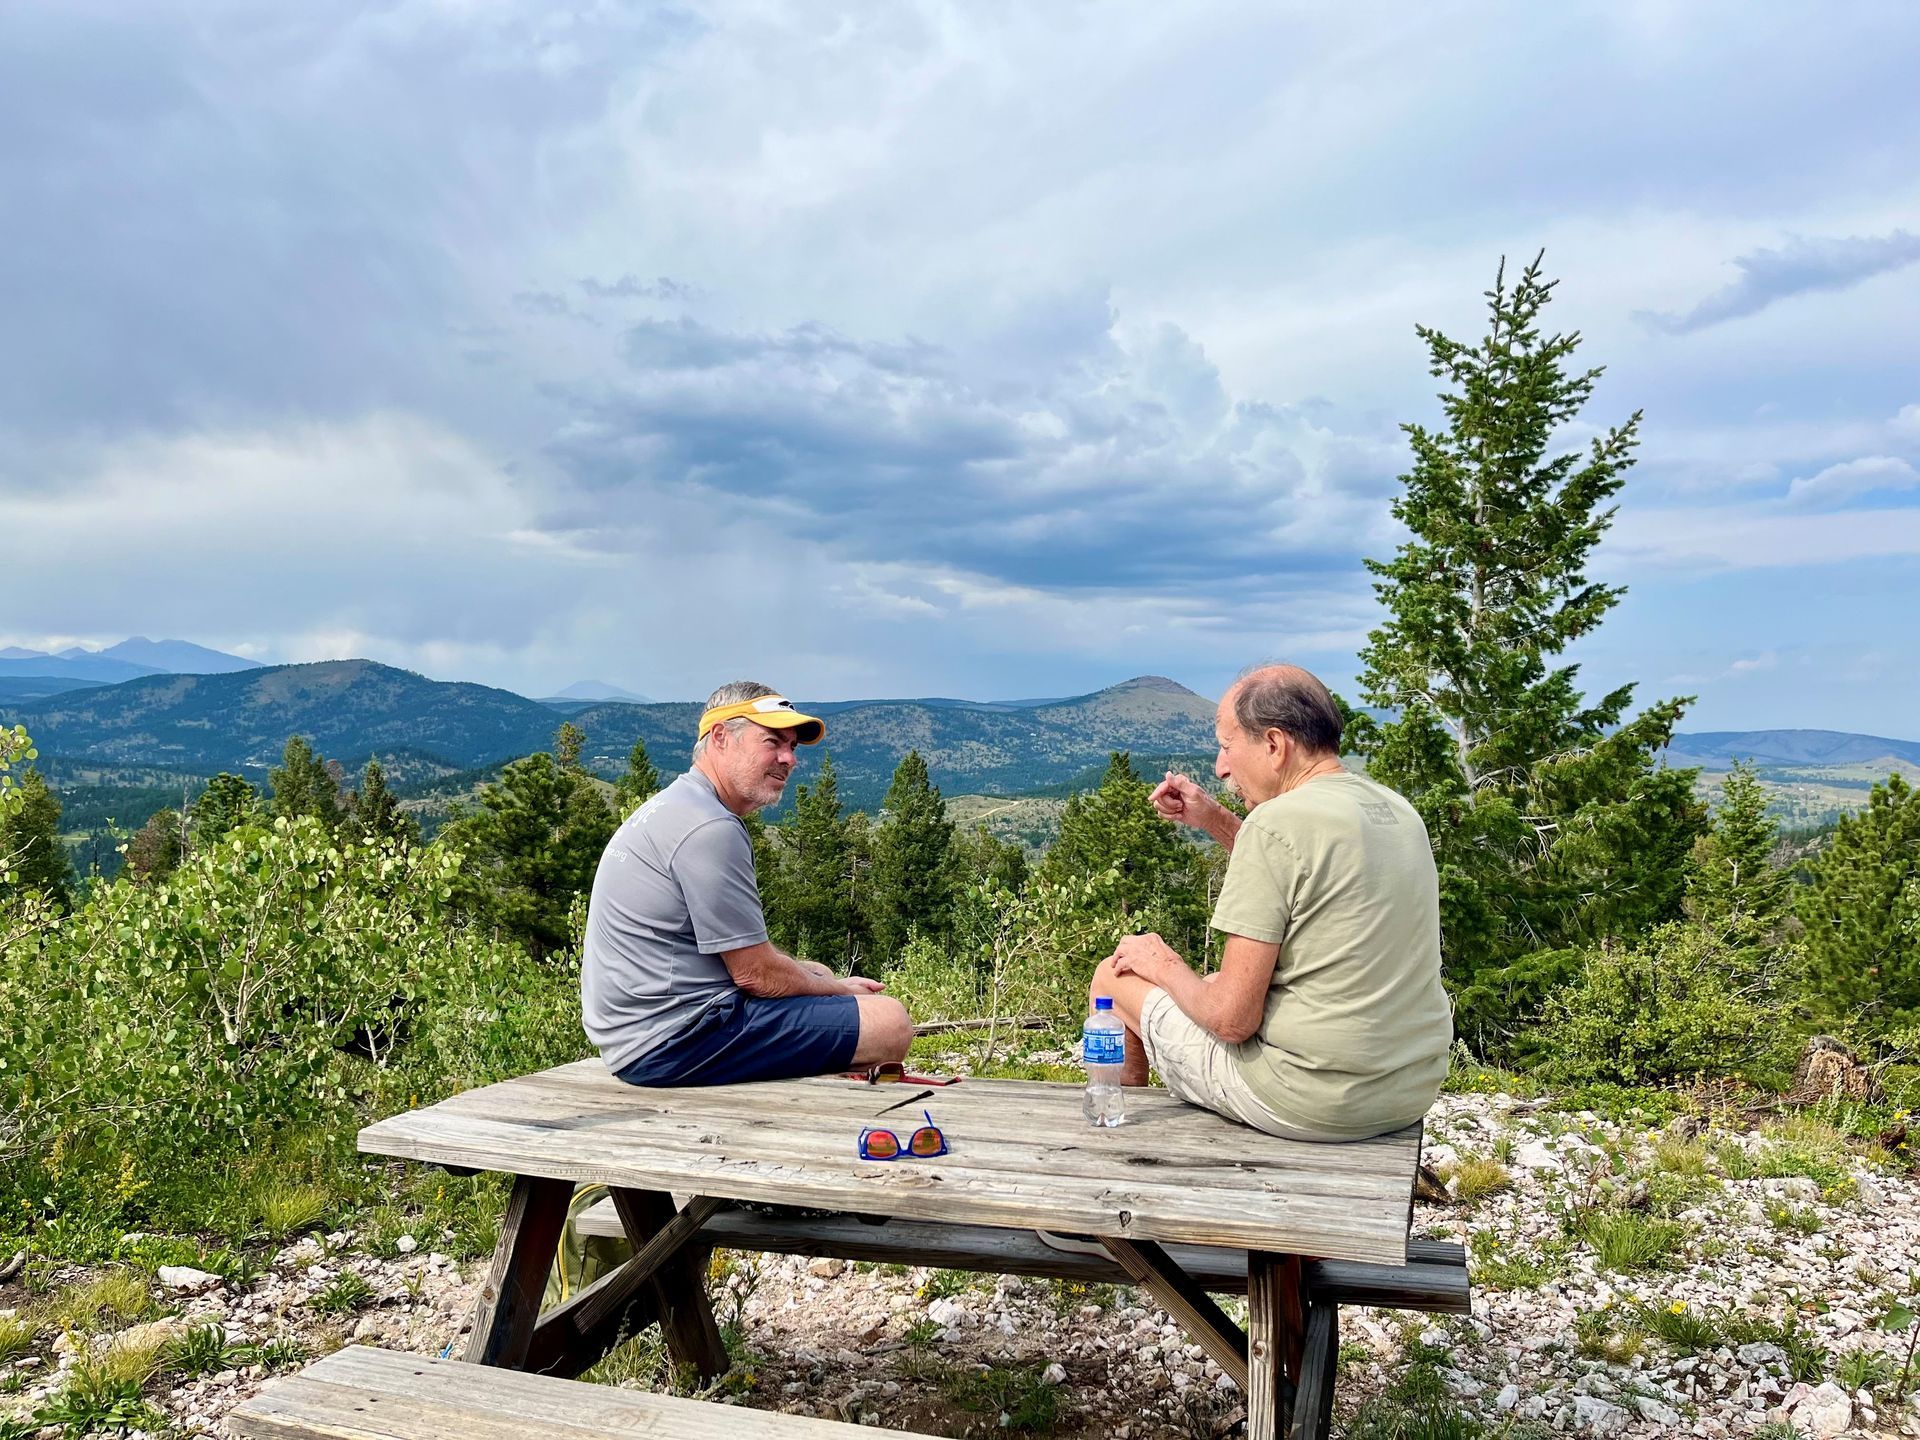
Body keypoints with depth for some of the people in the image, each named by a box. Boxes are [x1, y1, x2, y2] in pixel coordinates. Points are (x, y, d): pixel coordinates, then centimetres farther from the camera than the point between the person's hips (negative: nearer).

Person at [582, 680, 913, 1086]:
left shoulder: (669, 808, 15)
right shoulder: (711, 828, -19)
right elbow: (756, 974, -17)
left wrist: (825, 975, 12)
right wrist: (838, 988, 0)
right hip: (673, 1043, -11)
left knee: (819, 972, 28)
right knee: (890, 1021, -14)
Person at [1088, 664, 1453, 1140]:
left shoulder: (1275, 823, -19)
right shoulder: (1398, 810, 5)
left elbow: (1232, 1019, -20)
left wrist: (1164, 966, -1)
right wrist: (1214, 820, 17)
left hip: (1310, 1102, -8)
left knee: (1115, 977, 12)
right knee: (1206, 984, 30)